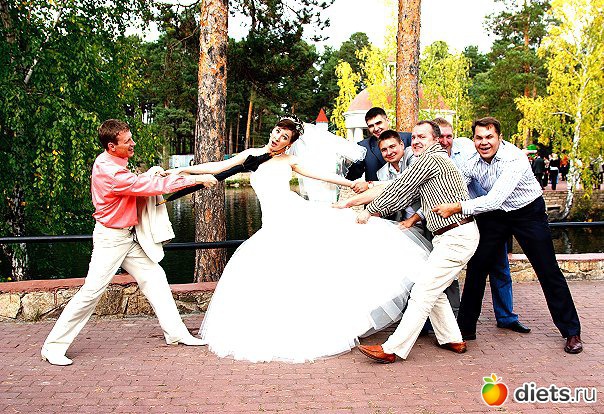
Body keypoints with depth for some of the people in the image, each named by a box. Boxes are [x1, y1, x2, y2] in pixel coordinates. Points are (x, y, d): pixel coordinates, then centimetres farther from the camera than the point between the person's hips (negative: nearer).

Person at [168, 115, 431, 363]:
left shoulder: (289, 161, 11)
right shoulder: (252, 154, 14)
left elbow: (322, 175, 14)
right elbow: (219, 167, 16)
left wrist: (353, 184, 13)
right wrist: (186, 170, 12)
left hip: (300, 215, 0)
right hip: (275, 225, 1)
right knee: (275, 277, -2)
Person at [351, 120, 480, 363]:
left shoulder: (430, 160, -13)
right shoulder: (434, 161, 20)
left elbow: (398, 189, -10)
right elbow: (406, 196, 21)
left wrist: (369, 211, 2)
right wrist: (376, 213, 17)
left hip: (456, 238, -11)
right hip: (452, 236, 11)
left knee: (423, 291, -11)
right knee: (432, 290, 16)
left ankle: (394, 349, -10)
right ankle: (453, 340, 24)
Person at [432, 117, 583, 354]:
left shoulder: (514, 159, -30)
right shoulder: (472, 163, -13)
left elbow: (494, 200, -40)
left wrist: (456, 208, -42)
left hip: (529, 212, -4)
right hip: (495, 215, 4)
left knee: (548, 271, 0)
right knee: (476, 267, -1)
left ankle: (571, 332, 16)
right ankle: (465, 328, 12)